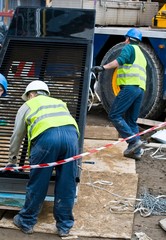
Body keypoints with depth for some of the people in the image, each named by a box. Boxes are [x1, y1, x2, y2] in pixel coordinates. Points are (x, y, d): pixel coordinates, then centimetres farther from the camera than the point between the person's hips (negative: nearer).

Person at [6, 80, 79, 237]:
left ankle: (26, 222, 24)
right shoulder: (60, 103, 40)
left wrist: (12, 160, 46)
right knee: (66, 184, 11)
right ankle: (64, 226, 21)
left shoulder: (27, 105, 30)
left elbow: (17, 136, 33)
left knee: (37, 183, 9)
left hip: (46, 136, -3)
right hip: (71, 134, 3)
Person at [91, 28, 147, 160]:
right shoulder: (141, 55, 30)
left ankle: (133, 141, -17)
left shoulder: (129, 48, 3)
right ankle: (136, 151, 7)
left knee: (114, 115, -10)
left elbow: (120, 60, -17)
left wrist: (103, 67, -26)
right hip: (141, 89, 9)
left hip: (130, 86, -9)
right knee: (131, 120, 12)